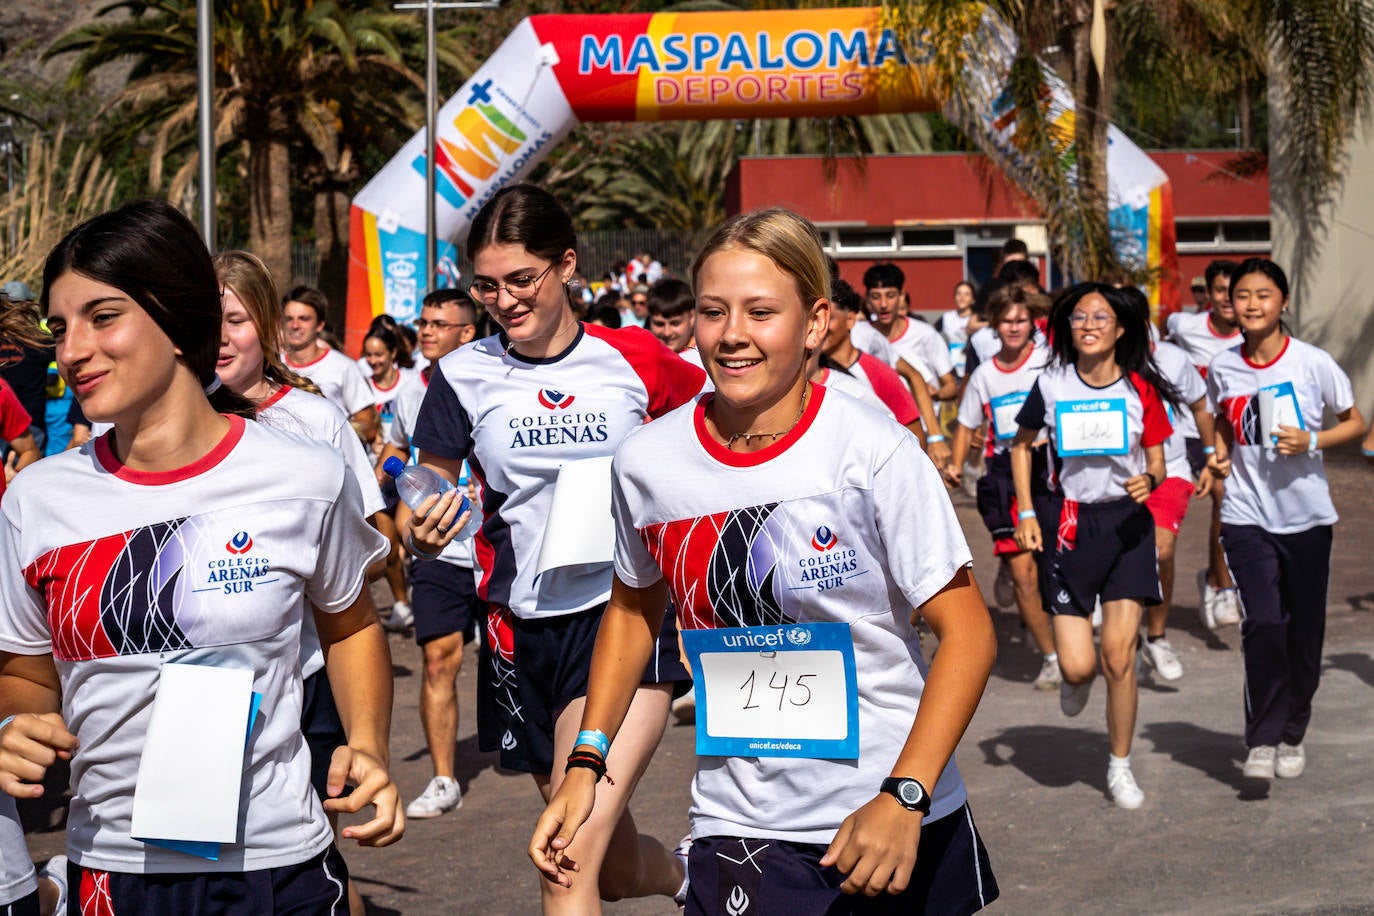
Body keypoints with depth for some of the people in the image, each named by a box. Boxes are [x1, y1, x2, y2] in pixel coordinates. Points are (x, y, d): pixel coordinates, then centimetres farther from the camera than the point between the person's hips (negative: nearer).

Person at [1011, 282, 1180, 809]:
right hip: (1073, 524, 0)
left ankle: (1120, 767, 13)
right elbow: (1022, 444, 13)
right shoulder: (1051, 386, -2)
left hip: (1129, 523, 0)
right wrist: (1026, 513, 4)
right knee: (1078, 666, -6)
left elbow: (1157, 463, 4)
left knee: (1118, 656, -5)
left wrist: (1148, 480, -20)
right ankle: (1073, 677, 34)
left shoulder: (1140, 390, -3)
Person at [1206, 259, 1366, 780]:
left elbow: (1356, 424, 2)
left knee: (1304, 631, 7)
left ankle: (1292, 735, 27)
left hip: (1306, 516, 0)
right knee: (1262, 623, -16)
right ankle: (1262, 740, -6)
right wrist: (1219, 459, 0)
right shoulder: (1222, 369, 1)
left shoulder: (1312, 362, -7)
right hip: (1247, 516, 0)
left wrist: (1312, 442, -15)